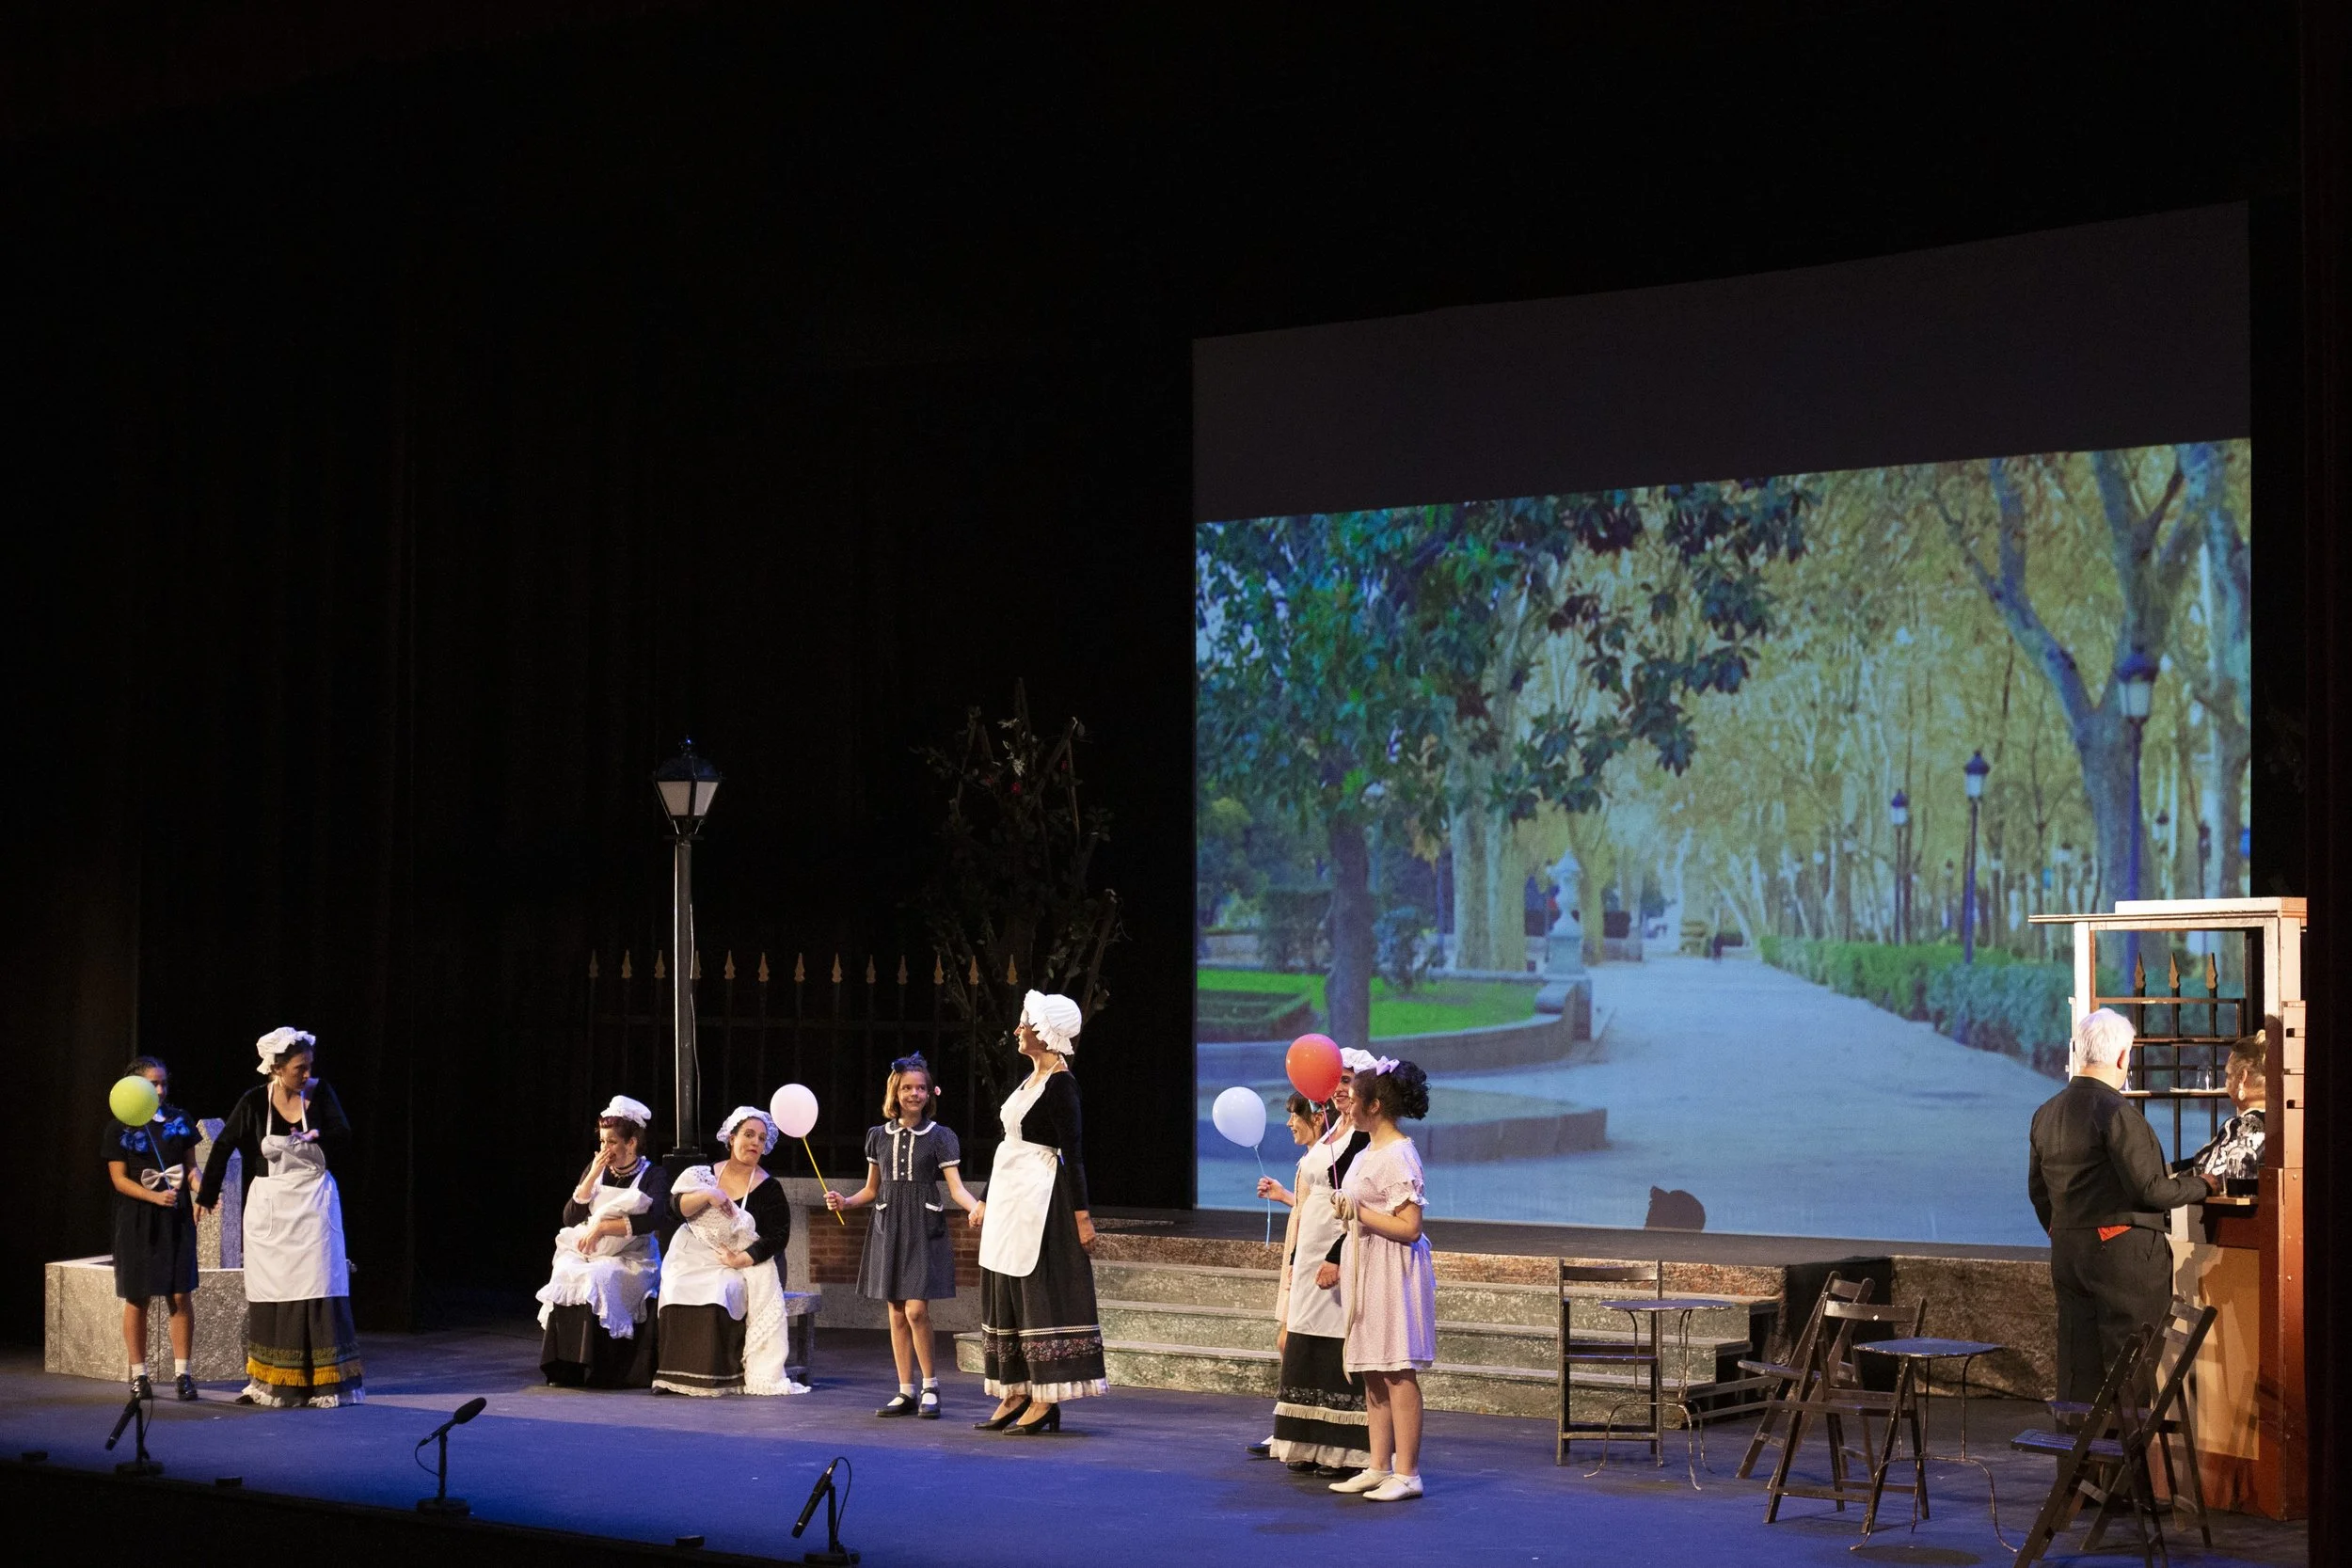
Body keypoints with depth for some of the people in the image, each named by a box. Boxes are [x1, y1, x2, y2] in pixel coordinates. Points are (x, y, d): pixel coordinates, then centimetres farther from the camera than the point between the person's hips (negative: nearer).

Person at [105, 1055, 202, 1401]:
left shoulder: (179, 1120, 6)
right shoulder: (120, 1127, -1)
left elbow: (190, 1165, 10)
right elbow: (119, 1178, -4)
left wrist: (201, 1189, -11)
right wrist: (155, 1197, -17)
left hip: (177, 1217, 2)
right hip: (137, 1221, -2)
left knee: (181, 1295, -4)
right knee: (137, 1299, 3)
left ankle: (182, 1373, 2)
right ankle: (138, 1375, 12)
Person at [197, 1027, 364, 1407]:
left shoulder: (321, 1094, -6)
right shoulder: (254, 1102, -6)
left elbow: (344, 1142, -6)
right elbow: (223, 1147, 1)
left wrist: (319, 1135, -25)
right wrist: (206, 1196, 5)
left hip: (314, 1204, -1)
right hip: (269, 1205, 1)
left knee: (317, 1289, -5)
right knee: (269, 1294, 6)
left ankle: (324, 1384, -2)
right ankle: (268, 1383, 14)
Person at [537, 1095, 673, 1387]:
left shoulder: (653, 1176, 1)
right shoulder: (595, 1169, 15)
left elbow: (655, 1219, -19)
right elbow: (570, 1218, 7)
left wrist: (602, 1226, -22)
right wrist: (593, 1176, -3)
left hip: (632, 1261, -4)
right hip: (587, 1253, 4)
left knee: (598, 1279, -34)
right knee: (565, 1275, -28)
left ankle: (597, 1370, -30)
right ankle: (566, 1369, -26)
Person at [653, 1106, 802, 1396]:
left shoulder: (769, 1189, 2)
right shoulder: (705, 1175, 10)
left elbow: (778, 1237, -6)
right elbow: (677, 1205, -3)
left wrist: (740, 1260, -17)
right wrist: (708, 1195, -21)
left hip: (744, 1266, -3)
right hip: (696, 1260, 3)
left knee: (717, 1295, -32)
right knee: (678, 1292, -27)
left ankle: (718, 1377, -27)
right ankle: (674, 1375, -21)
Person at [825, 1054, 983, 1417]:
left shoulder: (941, 1137, 0)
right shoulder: (878, 1136, 9)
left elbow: (956, 1187, -6)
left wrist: (975, 1207, -25)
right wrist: (845, 1202, -1)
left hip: (924, 1229, -4)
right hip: (888, 1227, 4)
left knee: (916, 1309, -13)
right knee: (896, 1312, 5)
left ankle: (930, 1385, 1)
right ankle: (906, 1391, 12)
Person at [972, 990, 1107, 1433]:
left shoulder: (1059, 1082, -13)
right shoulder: (1033, 1078, 15)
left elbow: (1073, 1151, -17)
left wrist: (1082, 1215, -20)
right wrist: (989, 1201, 24)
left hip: (1040, 1200, -10)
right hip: (1011, 1197, 10)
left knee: (1040, 1294, -7)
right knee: (1006, 1296, 10)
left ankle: (1046, 1402, -4)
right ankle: (1016, 1395, 15)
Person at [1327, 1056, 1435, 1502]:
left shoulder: (1399, 1156, -15)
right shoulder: (1368, 1154, 15)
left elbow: (1408, 1228, -20)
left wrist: (1358, 1212, -16)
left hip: (1394, 1274, -10)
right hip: (1367, 1272, 10)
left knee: (1397, 1373, -7)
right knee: (1372, 1374, 10)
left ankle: (1407, 1474, -4)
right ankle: (1379, 1468, 15)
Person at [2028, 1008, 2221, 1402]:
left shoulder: (2045, 1114, 9)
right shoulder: (2117, 1112, -16)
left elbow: (2038, 1190, 16)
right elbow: (2151, 1190, -16)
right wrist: (2202, 1185, 0)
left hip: (2067, 1251, 8)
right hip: (2123, 1251, -7)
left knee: (2078, 1369, 10)